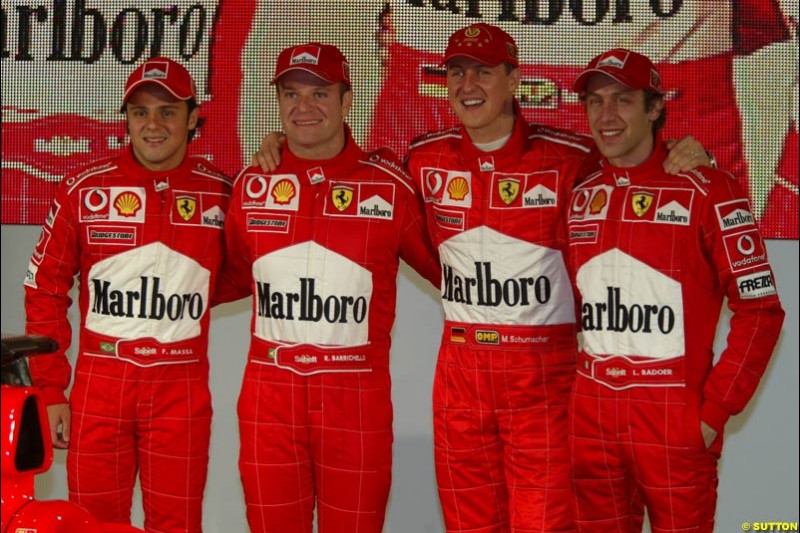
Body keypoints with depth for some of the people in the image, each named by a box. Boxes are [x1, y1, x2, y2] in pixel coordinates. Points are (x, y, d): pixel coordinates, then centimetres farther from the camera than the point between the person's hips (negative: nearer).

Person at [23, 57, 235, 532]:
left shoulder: (222, 193, 1)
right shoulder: (83, 190, -1)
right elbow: (45, 292, 3)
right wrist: (49, 391, 0)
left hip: (182, 392, 0)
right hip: (99, 386, 0)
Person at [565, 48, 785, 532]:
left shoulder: (706, 191, -7)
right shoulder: (580, 196, 7)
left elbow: (760, 309, -8)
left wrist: (717, 410, -10)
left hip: (676, 419, -4)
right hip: (591, 419, 5)